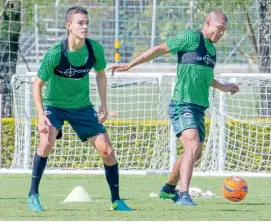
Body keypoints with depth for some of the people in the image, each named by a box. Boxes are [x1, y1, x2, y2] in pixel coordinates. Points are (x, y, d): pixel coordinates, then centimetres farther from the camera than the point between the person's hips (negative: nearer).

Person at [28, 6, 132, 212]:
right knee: (47, 141, -30)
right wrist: (41, 115, -25)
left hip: (82, 106, 4)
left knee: (107, 150, -3)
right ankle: (33, 196, -19)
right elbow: (38, 84, -16)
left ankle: (116, 200, 13)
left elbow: (101, 74, 7)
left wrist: (104, 104, -1)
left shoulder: (95, 48, -14)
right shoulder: (55, 53, -25)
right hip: (54, 104, -4)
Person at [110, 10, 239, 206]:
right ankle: (184, 195, -30)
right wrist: (130, 65, -6)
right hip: (182, 105, -9)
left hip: (199, 108, 9)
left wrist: (222, 87, 36)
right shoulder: (191, 37, -9)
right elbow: (159, 49, -6)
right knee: (193, 147, -25)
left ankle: (169, 189, 36)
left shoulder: (211, 49, 16)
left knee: (196, 153, 17)